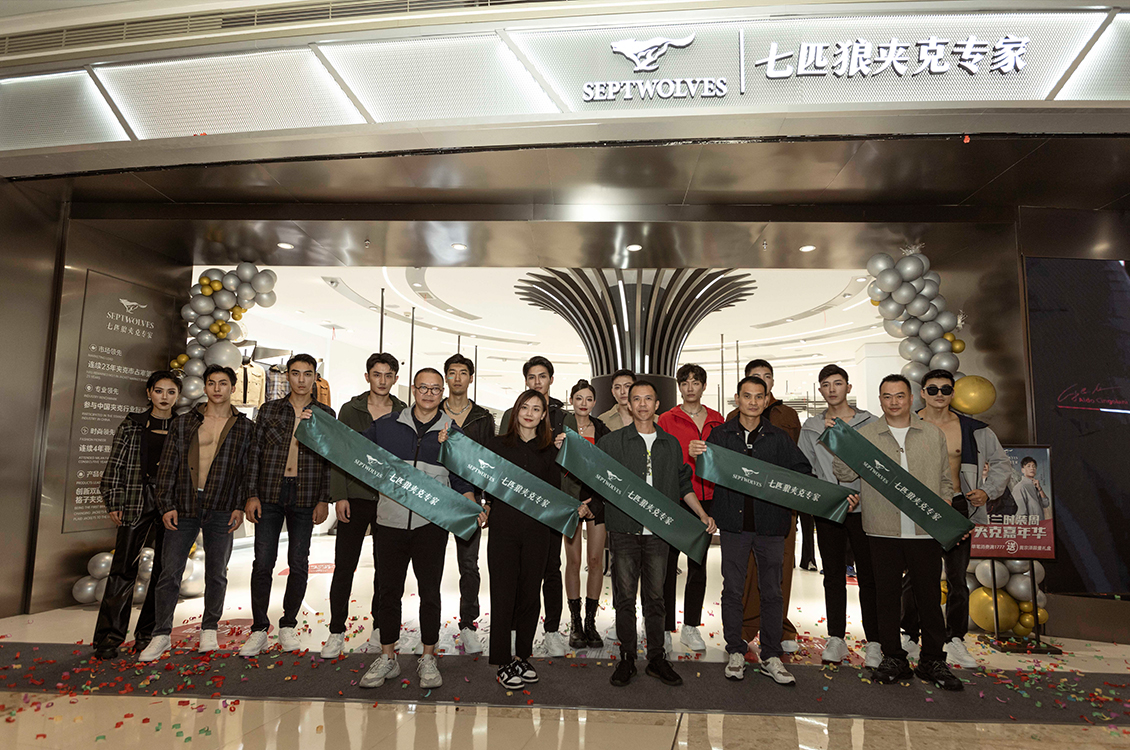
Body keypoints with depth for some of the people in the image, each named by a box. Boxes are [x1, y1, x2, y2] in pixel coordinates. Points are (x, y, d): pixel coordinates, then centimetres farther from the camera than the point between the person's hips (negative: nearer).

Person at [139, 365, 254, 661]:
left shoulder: (245, 427, 5)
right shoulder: (183, 423, 7)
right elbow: (168, 467, 6)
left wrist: (240, 506, -4)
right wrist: (167, 505, -1)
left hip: (221, 509, 0)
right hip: (183, 507, 1)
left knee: (216, 573, 8)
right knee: (170, 572, 1)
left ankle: (209, 630, 23)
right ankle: (162, 634, 16)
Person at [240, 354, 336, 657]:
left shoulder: (325, 414, 4)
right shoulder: (269, 410, 6)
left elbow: (330, 460, 4)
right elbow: (255, 453, 6)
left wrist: (324, 500, -1)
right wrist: (252, 495, -2)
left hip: (305, 497, 0)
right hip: (270, 495, 0)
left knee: (299, 564, 5)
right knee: (263, 563, 1)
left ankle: (288, 625, 21)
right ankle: (259, 630, 14)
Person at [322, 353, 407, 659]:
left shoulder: (405, 414, 5)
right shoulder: (350, 410, 4)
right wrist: (339, 496, -6)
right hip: (355, 498, 0)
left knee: (385, 568, 8)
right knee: (344, 567, 2)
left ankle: (380, 632, 21)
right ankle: (336, 633, 14)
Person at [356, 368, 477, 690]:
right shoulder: (386, 425, 6)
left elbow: (462, 479, 8)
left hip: (432, 522, -1)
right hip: (391, 521, 1)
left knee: (430, 591, 7)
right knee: (389, 590, 10)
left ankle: (428, 658, 22)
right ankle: (387, 657, 25)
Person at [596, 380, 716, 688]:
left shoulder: (671, 444, 12)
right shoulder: (612, 442, 4)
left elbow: (683, 484, 16)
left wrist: (702, 514, 10)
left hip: (658, 532, 2)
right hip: (624, 530, -1)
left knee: (655, 596, 8)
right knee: (625, 596, 3)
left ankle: (656, 659, 19)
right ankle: (627, 659, 15)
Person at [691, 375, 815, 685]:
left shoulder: (779, 438, 6)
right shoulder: (720, 434, 4)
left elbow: (803, 471, 8)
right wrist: (697, 455, -21)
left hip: (770, 523, 1)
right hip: (734, 523, -1)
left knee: (771, 592, 8)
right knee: (732, 589, 6)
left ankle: (771, 657, 20)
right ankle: (735, 652, 21)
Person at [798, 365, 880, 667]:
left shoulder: (870, 423, 2)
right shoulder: (811, 427, 8)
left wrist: (862, 494, -12)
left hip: (862, 508, -2)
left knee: (868, 576, 3)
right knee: (833, 575, 9)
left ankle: (873, 642, 14)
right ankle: (836, 639, 19)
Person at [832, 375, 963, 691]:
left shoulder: (933, 434, 10)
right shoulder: (865, 435, 5)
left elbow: (945, 480, 14)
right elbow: (845, 473, -2)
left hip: (925, 531, 1)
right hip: (883, 532, 0)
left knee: (929, 596, 7)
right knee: (886, 595, 8)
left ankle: (933, 661, 23)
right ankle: (893, 659, 21)